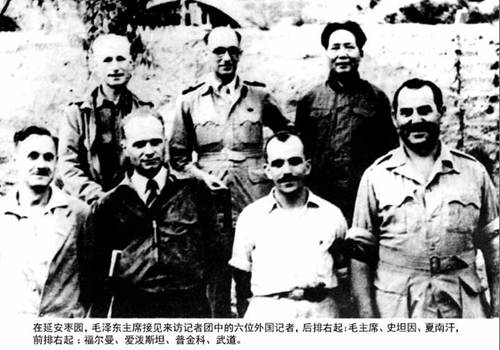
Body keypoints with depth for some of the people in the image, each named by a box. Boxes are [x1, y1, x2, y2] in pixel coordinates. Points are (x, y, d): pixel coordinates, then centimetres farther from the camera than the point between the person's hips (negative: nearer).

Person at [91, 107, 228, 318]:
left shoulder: (195, 192, 9)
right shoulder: (108, 205, 10)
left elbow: (217, 250, 10)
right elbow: (98, 269, 11)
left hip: (189, 308, 0)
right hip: (128, 310, 1)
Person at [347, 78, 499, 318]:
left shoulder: (473, 172, 5)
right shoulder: (376, 177, 1)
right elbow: (361, 254, 2)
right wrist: (367, 315, -4)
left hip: (464, 308, 1)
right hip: (396, 311, -1)